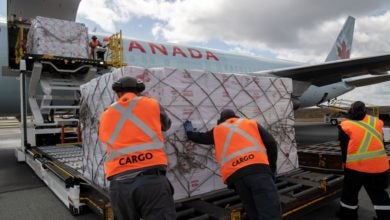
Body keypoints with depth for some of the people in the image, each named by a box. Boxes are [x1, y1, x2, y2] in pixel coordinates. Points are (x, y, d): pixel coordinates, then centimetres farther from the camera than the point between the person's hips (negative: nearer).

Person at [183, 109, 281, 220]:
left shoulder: (217, 130, 28)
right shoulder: (252, 123, 26)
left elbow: (199, 137, 42)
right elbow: (271, 143, 17)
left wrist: (190, 131, 64)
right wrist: (272, 167, 24)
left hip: (234, 175, 1)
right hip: (258, 168, -1)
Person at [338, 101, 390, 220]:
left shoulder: (346, 125, -2)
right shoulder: (376, 121, 9)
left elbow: (344, 147, 0)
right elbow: (380, 141, 15)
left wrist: (345, 162, 12)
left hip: (356, 165, -3)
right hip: (379, 164, 3)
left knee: (350, 192, 14)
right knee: (379, 194, 18)